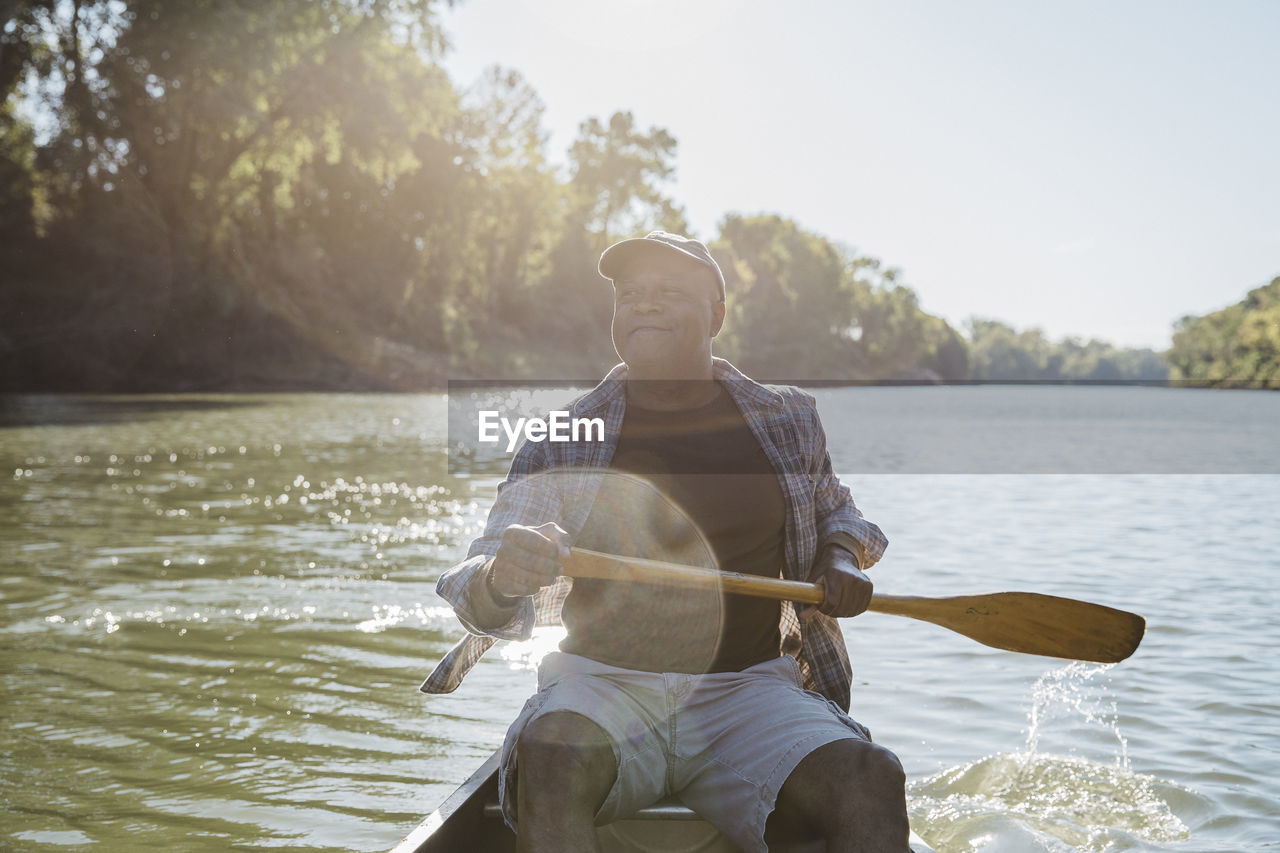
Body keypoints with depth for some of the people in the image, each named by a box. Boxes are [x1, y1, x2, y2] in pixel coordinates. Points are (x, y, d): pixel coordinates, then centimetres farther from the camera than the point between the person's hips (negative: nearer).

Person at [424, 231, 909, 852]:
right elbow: (481, 602, -3)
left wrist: (843, 558, 6)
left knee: (872, 779, -29)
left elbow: (832, 508, 30)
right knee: (551, 757, -36)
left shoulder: (787, 422, 10)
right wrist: (500, 580, -28)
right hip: (604, 684, -1)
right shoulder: (561, 443, 4)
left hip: (748, 691, 1)